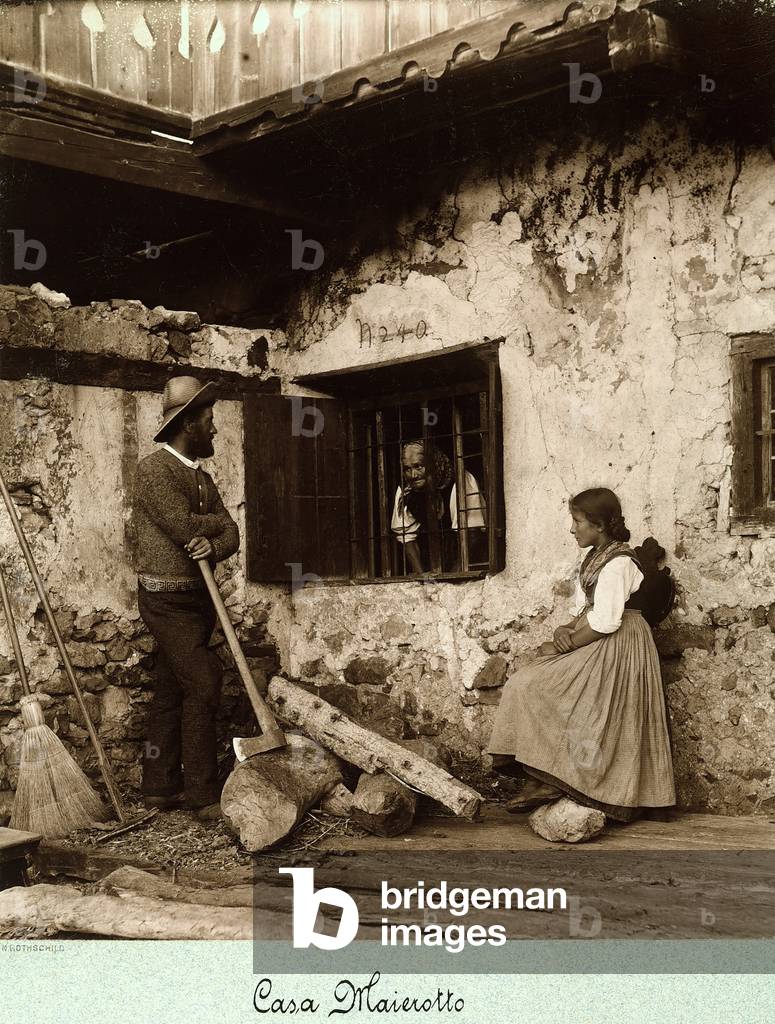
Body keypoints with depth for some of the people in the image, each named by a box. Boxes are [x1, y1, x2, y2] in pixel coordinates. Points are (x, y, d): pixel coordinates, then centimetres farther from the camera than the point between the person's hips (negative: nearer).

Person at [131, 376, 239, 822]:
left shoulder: (203, 478, 16)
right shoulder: (155, 469, -10)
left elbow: (230, 535, 8)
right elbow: (183, 526, -20)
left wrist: (213, 544, -15)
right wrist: (216, 522, 0)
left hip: (196, 596, 8)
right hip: (166, 596, -8)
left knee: (173, 690, 11)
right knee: (203, 683, -14)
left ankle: (162, 787, 17)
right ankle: (204, 794, -10)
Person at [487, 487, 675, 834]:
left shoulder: (617, 562, -17)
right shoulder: (597, 556, 14)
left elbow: (605, 622, -22)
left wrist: (565, 644, -14)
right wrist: (569, 630, -4)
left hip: (615, 650, -10)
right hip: (597, 647, 10)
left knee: (530, 687, -15)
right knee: (525, 685, -1)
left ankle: (546, 780, -6)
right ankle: (540, 779, -4)